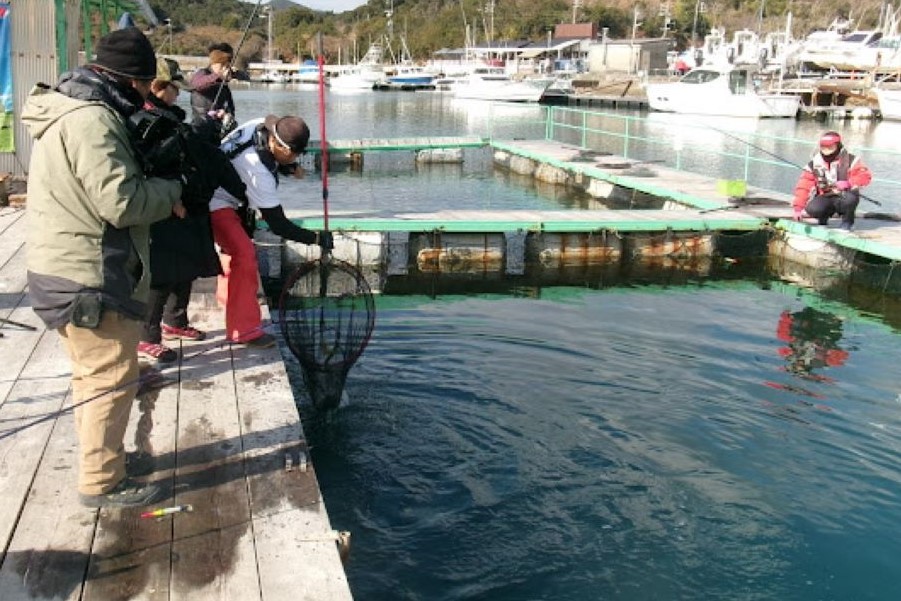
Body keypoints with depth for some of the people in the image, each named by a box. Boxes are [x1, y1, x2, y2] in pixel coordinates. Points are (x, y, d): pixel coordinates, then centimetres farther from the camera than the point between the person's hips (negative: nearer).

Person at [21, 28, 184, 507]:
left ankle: (97, 455, 38)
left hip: (67, 272, 11)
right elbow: (121, 202, -26)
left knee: (93, 374, 23)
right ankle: (102, 482, 11)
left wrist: (155, 189, 4)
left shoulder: (71, 111, 13)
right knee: (113, 378, 0)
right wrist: (170, 189, -9)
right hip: (90, 280, -11)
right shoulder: (91, 121, -21)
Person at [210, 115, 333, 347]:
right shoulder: (258, 172, -36)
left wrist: (287, 167, -6)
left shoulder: (262, 126, -15)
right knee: (244, 254, -22)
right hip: (214, 203, -11)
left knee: (236, 242, 30)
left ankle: (227, 293, 56)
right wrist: (316, 238, -29)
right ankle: (244, 330, -19)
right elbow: (279, 226, -31)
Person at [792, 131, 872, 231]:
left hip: (844, 197, -1)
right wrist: (798, 208, -11)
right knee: (812, 209, -31)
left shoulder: (849, 160, -4)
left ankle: (847, 222, -4)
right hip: (824, 199, 1)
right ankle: (823, 218, 8)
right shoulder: (814, 164, 1)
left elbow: (865, 175, -13)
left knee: (850, 199, -37)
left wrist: (848, 183, -31)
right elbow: (803, 187, -3)